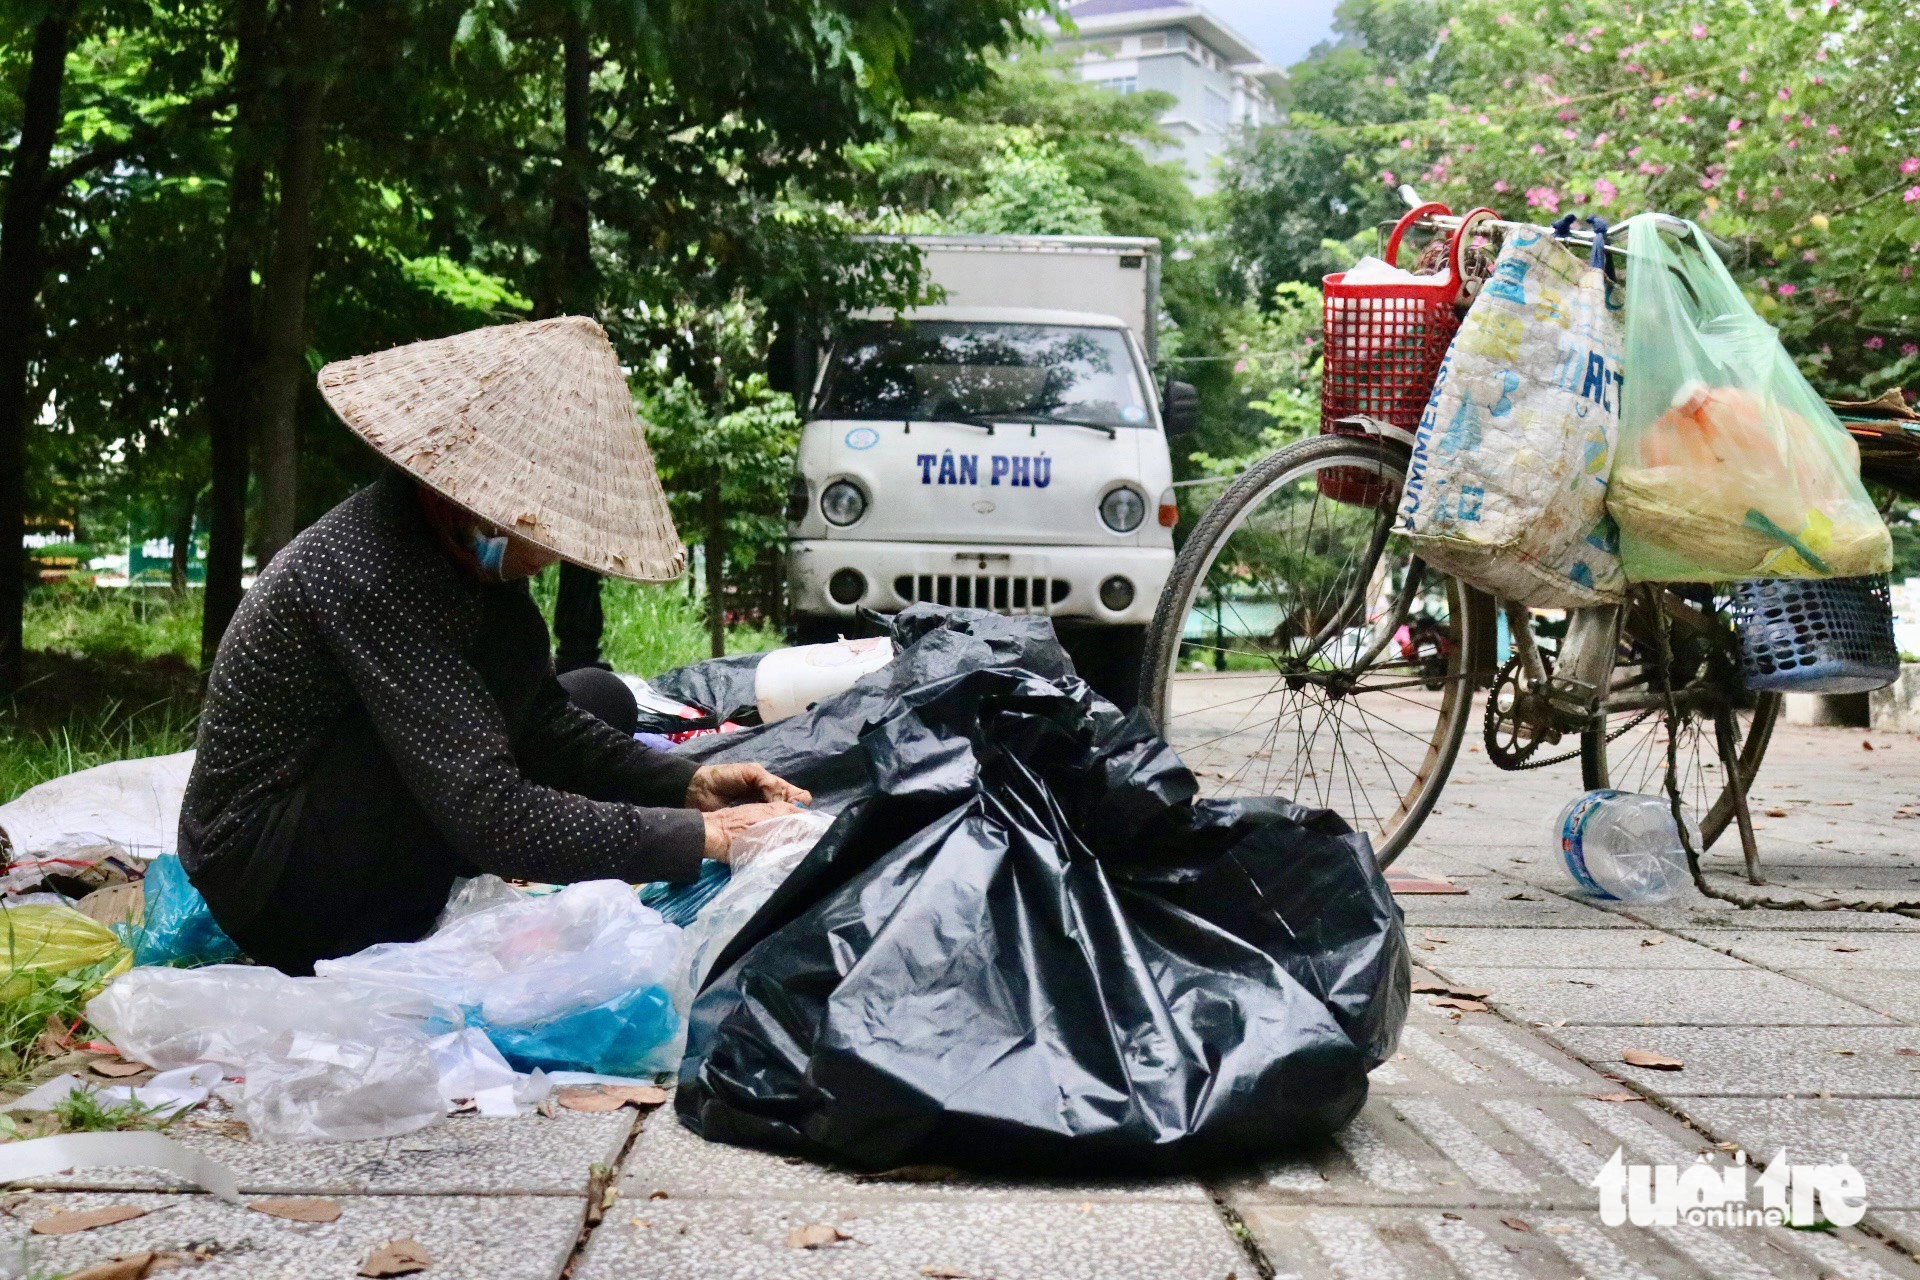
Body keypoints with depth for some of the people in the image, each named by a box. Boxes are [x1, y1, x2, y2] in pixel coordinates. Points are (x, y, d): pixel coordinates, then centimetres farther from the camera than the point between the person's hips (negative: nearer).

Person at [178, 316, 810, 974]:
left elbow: (546, 721, 7)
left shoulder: (469, 548, -2)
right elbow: (491, 812, -34)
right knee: (510, 643, -23)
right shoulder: (370, 569, -29)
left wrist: (687, 784, -8)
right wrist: (700, 835, -29)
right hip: (263, 875, -9)